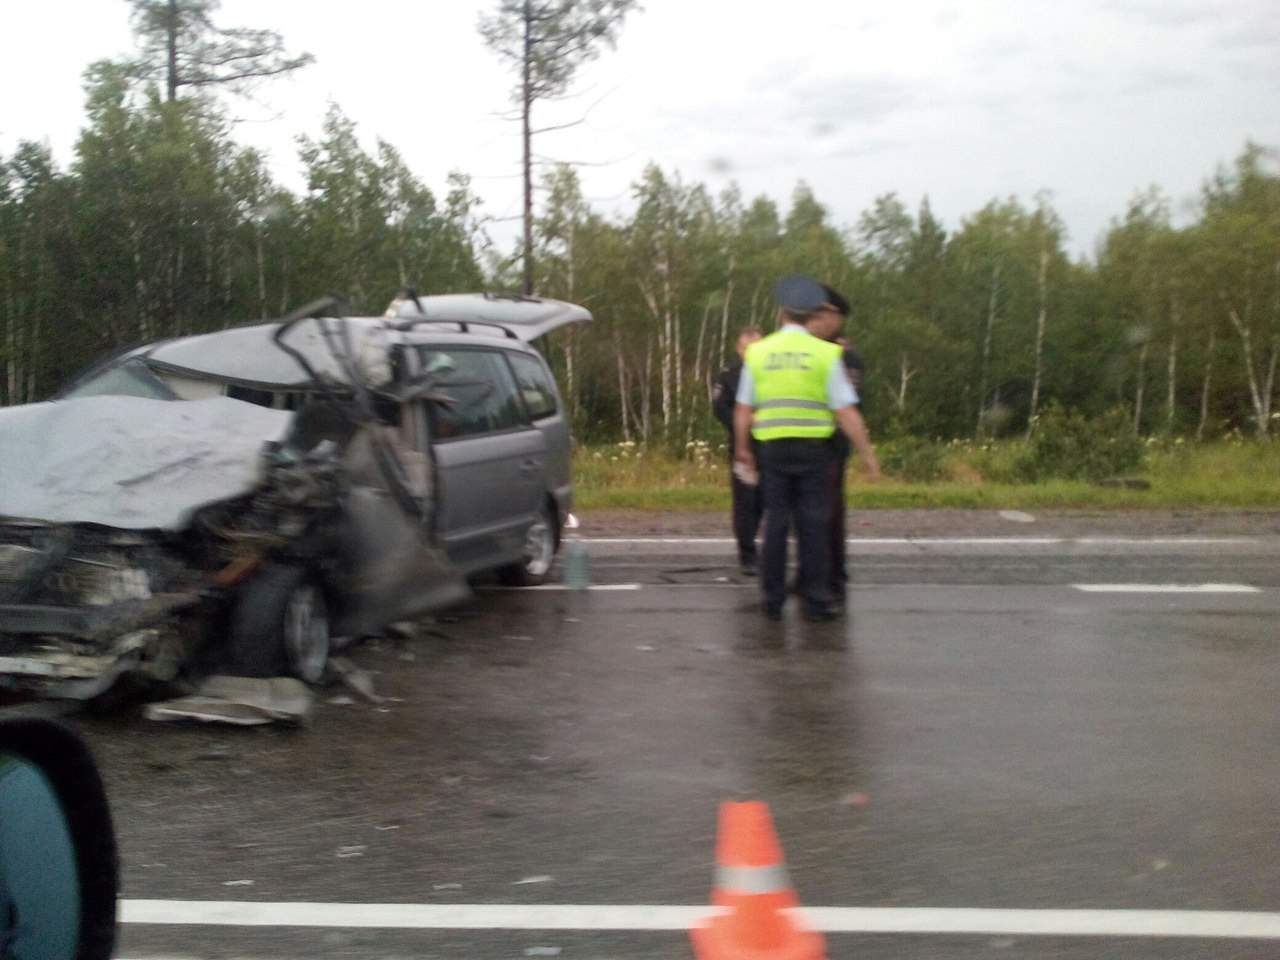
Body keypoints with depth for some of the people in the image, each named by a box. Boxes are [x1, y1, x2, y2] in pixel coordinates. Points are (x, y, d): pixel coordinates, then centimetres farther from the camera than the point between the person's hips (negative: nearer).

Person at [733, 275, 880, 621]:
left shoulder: (757, 352, 3)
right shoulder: (825, 353, -4)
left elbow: (743, 410, 8)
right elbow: (846, 413, -7)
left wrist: (742, 449, 22)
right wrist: (867, 453, 0)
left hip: (772, 448, 2)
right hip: (813, 447, -2)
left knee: (775, 522, 8)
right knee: (814, 524, 3)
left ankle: (773, 600, 11)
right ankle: (816, 600, 1)